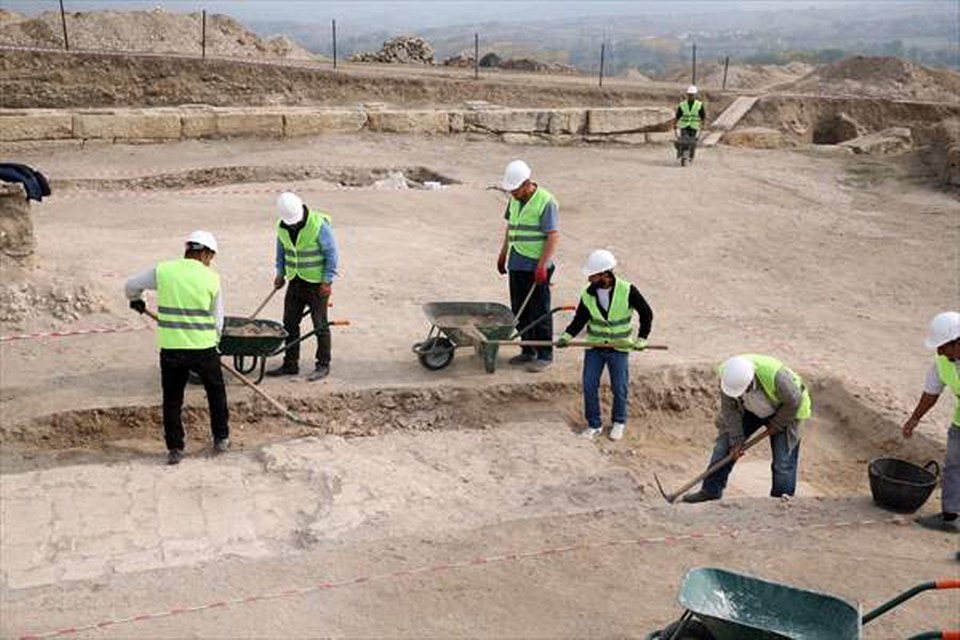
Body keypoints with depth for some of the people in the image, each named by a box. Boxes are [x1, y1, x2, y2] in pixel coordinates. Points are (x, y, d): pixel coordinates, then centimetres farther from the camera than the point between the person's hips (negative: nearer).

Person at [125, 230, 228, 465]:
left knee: (172, 399, 14)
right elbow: (217, 320, 4)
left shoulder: (163, 270, 0)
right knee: (216, 392, 21)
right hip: (203, 347, -1)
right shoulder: (212, 278, -2)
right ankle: (221, 439, 29)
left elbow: (132, 285, 13)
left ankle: (174, 448, 15)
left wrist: (136, 301, 35)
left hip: (170, 348, 1)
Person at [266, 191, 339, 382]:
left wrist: (327, 281, -14)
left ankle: (323, 365, 11)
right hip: (295, 281, 6)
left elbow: (331, 253, -14)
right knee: (289, 323, 9)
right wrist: (280, 273, 12)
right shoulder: (283, 227, 0)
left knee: (320, 325, 1)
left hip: (317, 282, -6)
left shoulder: (319, 225, -18)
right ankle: (290, 364, 19)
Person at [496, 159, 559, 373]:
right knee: (520, 311, 12)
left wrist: (542, 265, -21)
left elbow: (553, 236, -17)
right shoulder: (515, 200, 10)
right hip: (516, 265, 8)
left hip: (536, 267, -8)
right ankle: (528, 351, 23)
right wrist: (503, 253, 23)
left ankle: (544, 355, 8)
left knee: (539, 312, -1)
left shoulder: (546, 202, -14)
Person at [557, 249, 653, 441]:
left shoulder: (627, 291, -16)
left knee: (619, 389, 4)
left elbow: (646, 313, -4)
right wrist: (567, 336, -15)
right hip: (594, 346, 2)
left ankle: (619, 423, 26)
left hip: (619, 348, -2)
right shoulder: (588, 294, -8)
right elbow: (580, 319, 0)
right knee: (589, 386, -1)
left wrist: (641, 338, -7)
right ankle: (594, 424, 15)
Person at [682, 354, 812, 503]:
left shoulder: (775, 376, -43)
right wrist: (736, 440, -16)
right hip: (749, 411, 4)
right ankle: (710, 490, 10)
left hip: (783, 412, -4)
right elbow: (730, 410, -18)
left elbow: (794, 401, -25)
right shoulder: (727, 376, -30)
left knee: (783, 460, -8)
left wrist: (777, 424, -15)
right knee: (723, 447, -2)